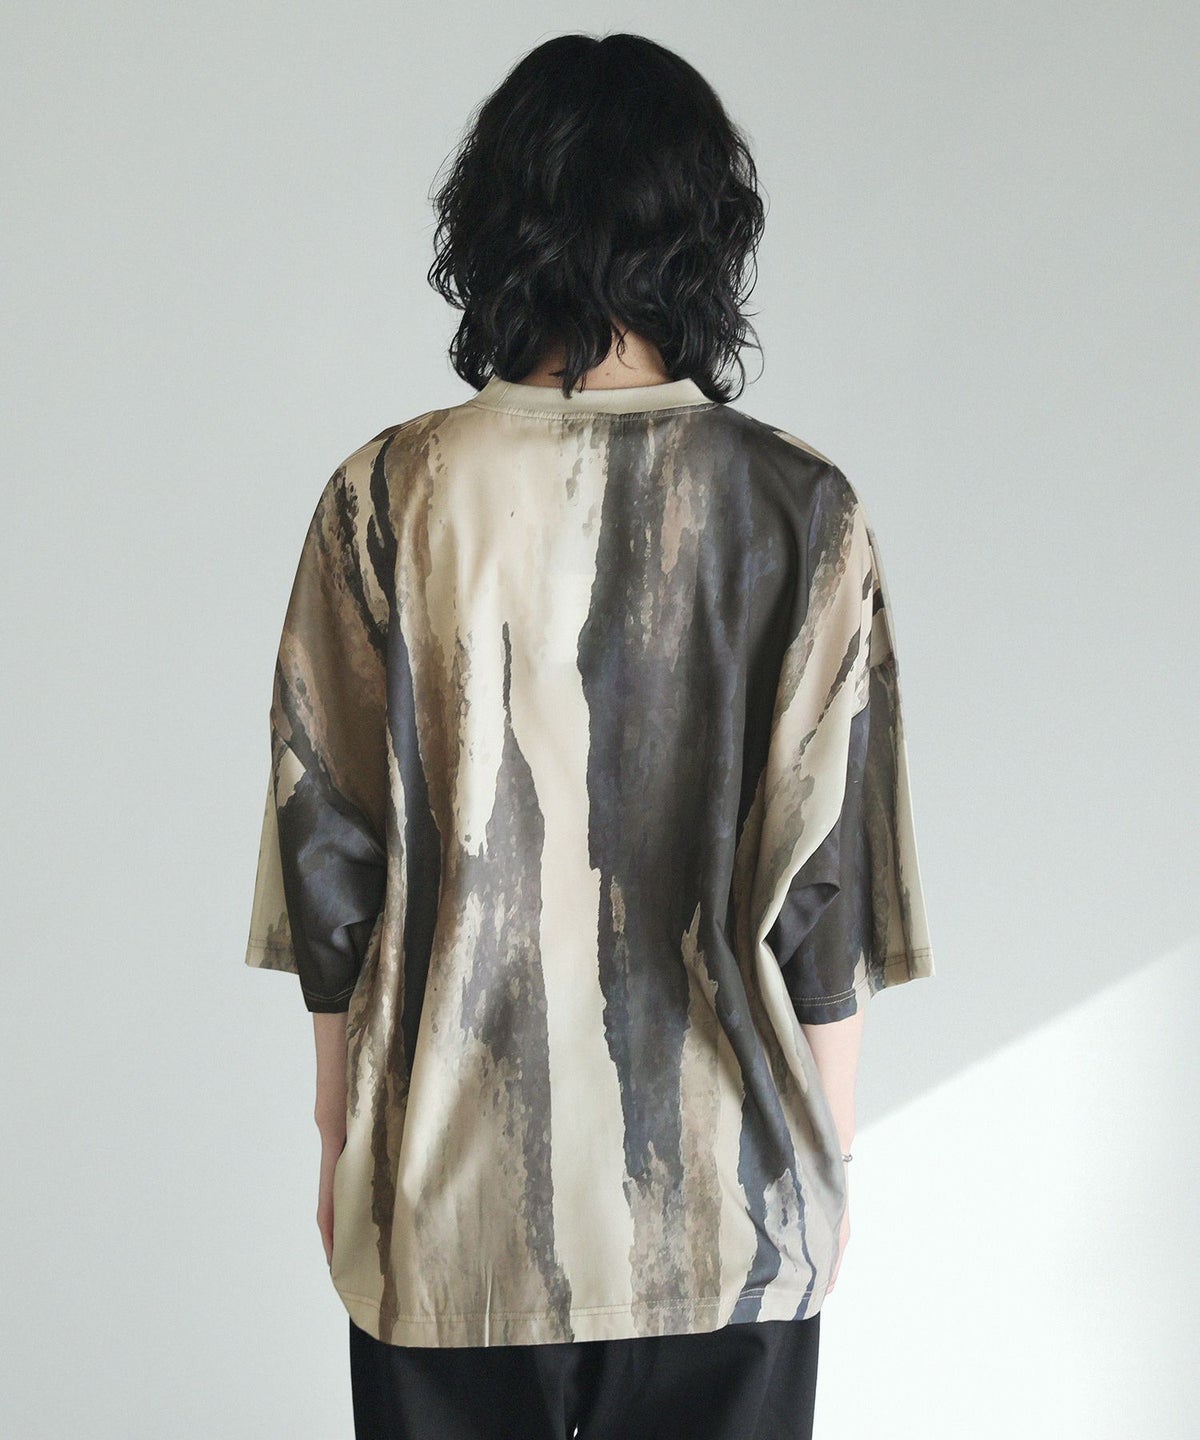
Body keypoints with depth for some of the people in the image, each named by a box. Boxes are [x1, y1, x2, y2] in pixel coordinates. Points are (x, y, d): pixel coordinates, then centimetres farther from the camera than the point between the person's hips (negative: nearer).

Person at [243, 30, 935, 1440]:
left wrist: (340, 1136, 9)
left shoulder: (388, 500, -7)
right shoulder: (804, 512, -8)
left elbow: (331, 861, -4)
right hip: (728, 1213, 0)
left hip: (452, 1207, 0)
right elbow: (825, 882, -6)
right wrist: (825, 1158, 6)